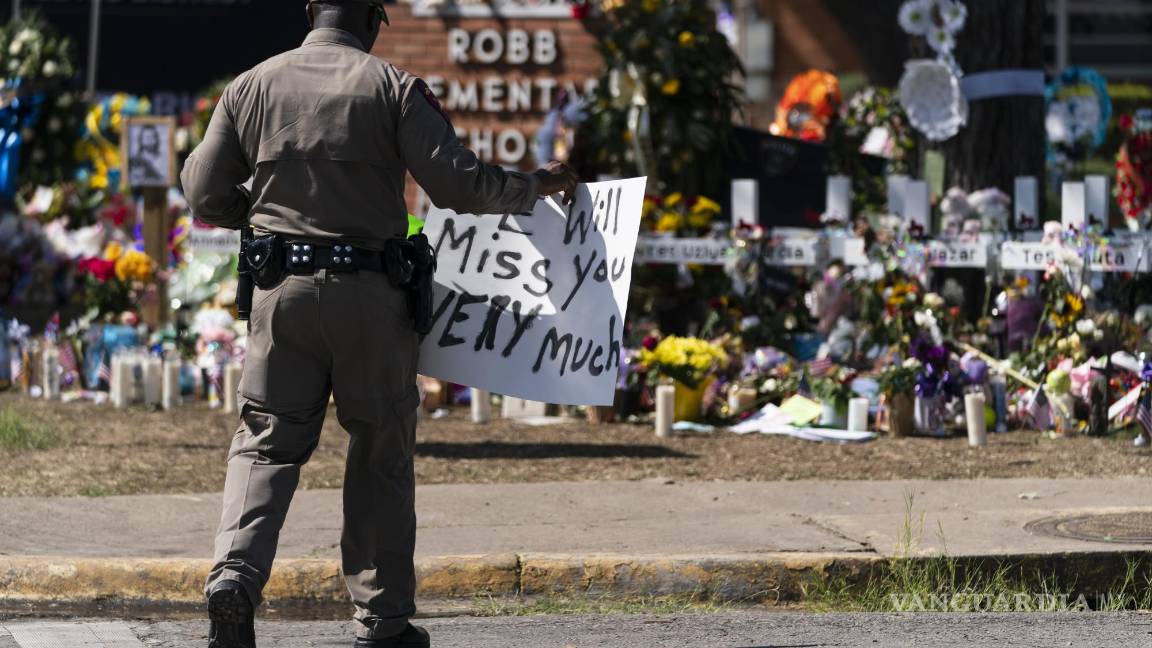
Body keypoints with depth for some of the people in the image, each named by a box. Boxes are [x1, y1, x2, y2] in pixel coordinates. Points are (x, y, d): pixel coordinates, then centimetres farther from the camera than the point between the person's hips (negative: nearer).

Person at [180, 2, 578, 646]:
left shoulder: (251, 86, 7)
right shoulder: (394, 87, -2)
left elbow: (206, 195, 8)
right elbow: (458, 185, -8)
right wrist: (539, 184, 8)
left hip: (283, 290, 2)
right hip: (371, 294, -2)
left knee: (267, 442, 6)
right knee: (381, 455, 8)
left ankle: (236, 572, -19)